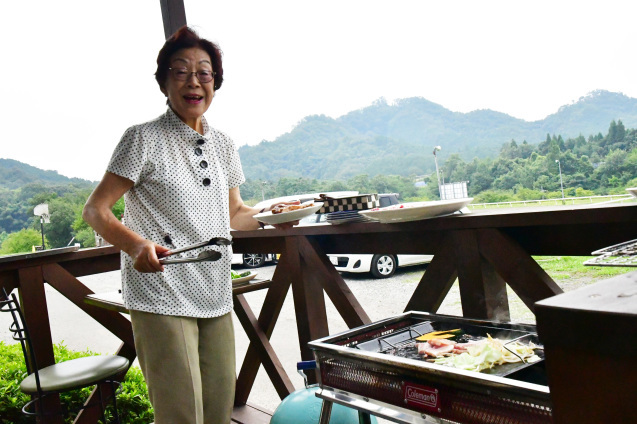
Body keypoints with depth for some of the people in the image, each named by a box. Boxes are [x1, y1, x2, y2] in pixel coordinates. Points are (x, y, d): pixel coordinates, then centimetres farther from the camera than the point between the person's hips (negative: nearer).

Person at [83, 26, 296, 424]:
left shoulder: (223, 145, 13)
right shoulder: (144, 139, -5)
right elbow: (95, 210, -7)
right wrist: (136, 244, -26)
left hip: (216, 295, 6)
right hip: (161, 295, -6)